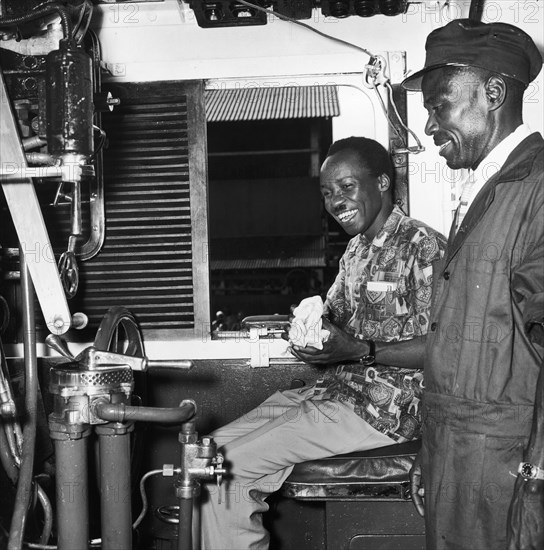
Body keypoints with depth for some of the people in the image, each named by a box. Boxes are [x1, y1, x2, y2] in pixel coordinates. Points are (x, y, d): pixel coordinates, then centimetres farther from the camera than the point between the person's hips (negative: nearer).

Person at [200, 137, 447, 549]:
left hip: (386, 407, -9)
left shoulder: (423, 246, -13)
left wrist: (357, 350, -27)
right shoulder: (357, 248, 16)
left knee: (226, 467, -14)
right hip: (341, 391, 9)